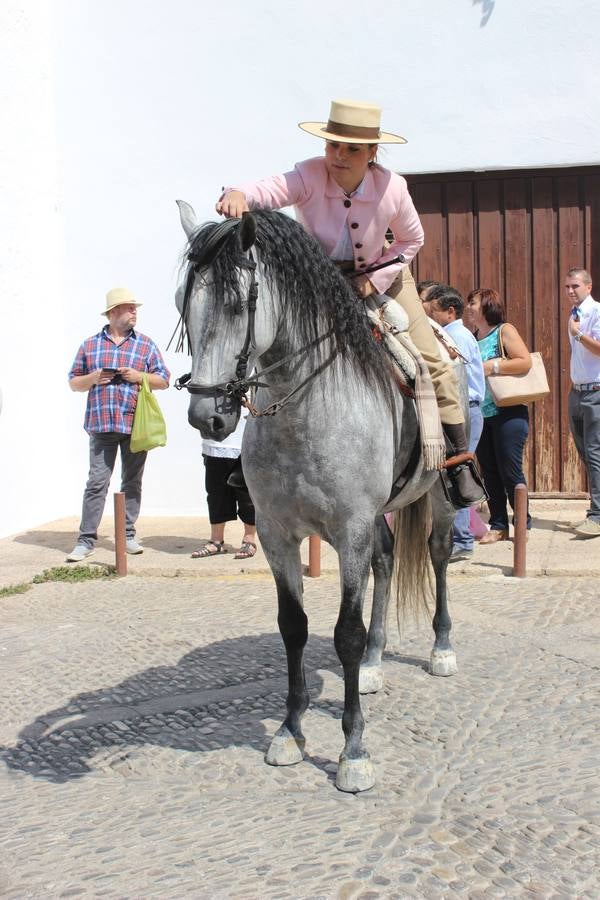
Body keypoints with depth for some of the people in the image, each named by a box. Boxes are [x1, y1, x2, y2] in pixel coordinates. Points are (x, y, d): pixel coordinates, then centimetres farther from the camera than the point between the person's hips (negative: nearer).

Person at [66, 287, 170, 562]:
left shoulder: (146, 344, 9)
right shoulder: (90, 345, 11)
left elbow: (164, 380, 7)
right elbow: (74, 382, 14)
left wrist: (139, 376, -9)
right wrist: (92, 379, -7)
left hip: (135, 425, 1)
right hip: (101, 425, 0)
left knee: (132, 482, 6)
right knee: (96, 482, -3)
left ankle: (128, 536, 15)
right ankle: (86, 540, -1)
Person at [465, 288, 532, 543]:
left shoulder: (505, 331, -5)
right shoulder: (472, 338, 12)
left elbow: (525, 362, -15)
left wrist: (493, 366, -17)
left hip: (508, 413, -6)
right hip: (481, 415, 6)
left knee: (510, 470, -3)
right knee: (489, 472, 7)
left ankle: (523, 524, 10)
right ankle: (498, 526, 15)